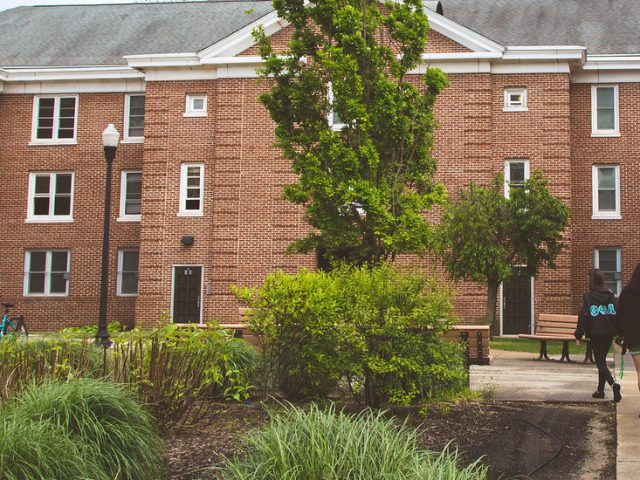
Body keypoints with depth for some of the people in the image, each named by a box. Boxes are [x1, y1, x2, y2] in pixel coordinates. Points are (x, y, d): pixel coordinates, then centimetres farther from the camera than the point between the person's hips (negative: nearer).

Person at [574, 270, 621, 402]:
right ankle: (600, 390, 21)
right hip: (609, 334, 5)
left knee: (600, 363, -3)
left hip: (595, 335, -5)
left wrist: (579, 335, -5)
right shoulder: (611, 296, 6)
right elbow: (617, 314, 7)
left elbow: (583, 316, -10)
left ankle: (613, 384, -27)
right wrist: (619, 333, 13)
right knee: (602, 360, 18)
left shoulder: (588, 297, -8)